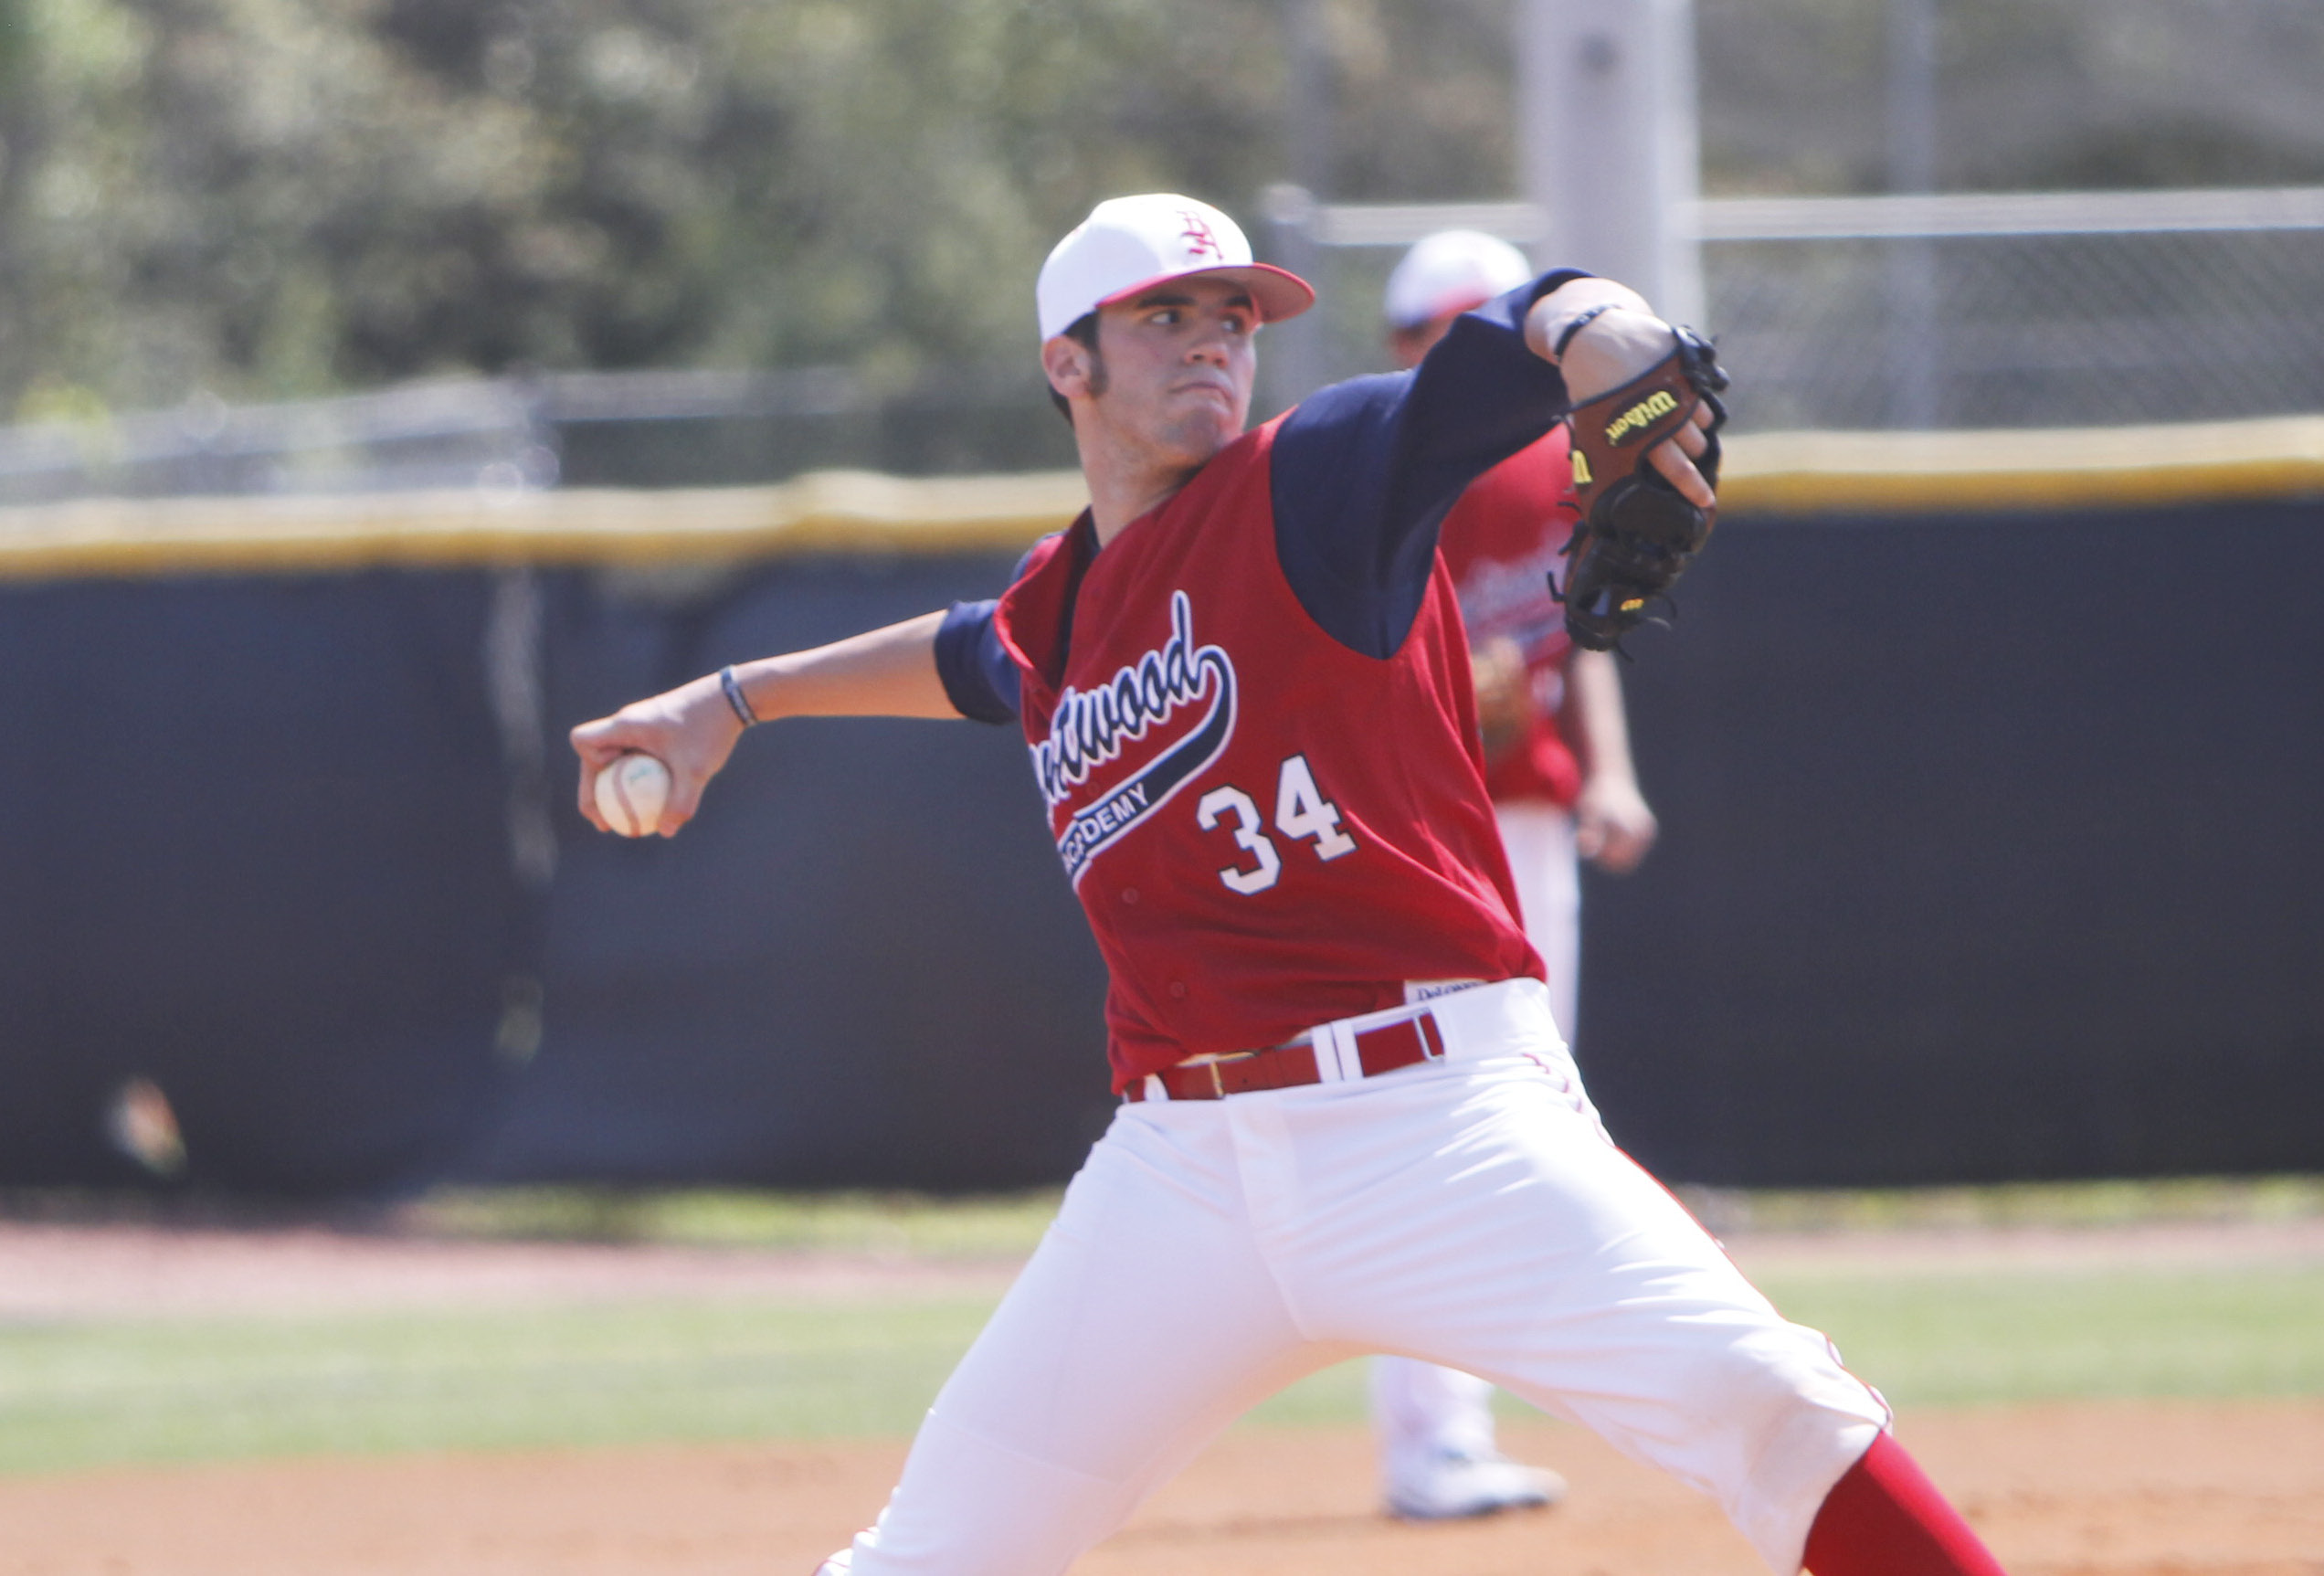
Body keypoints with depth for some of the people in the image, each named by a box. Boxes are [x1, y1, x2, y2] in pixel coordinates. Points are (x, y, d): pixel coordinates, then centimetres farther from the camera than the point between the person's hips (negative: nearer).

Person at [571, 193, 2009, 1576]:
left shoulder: (1317, 482, 0)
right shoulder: (1056, 608, 17)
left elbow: (1540, 328, -15)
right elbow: (974, 654, 42)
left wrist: (1601, 337, -38)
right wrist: (737, 700, 47)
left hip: (1442, 1110, -5)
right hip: (1187, 1157, 5)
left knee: (1759, 1404, -22)